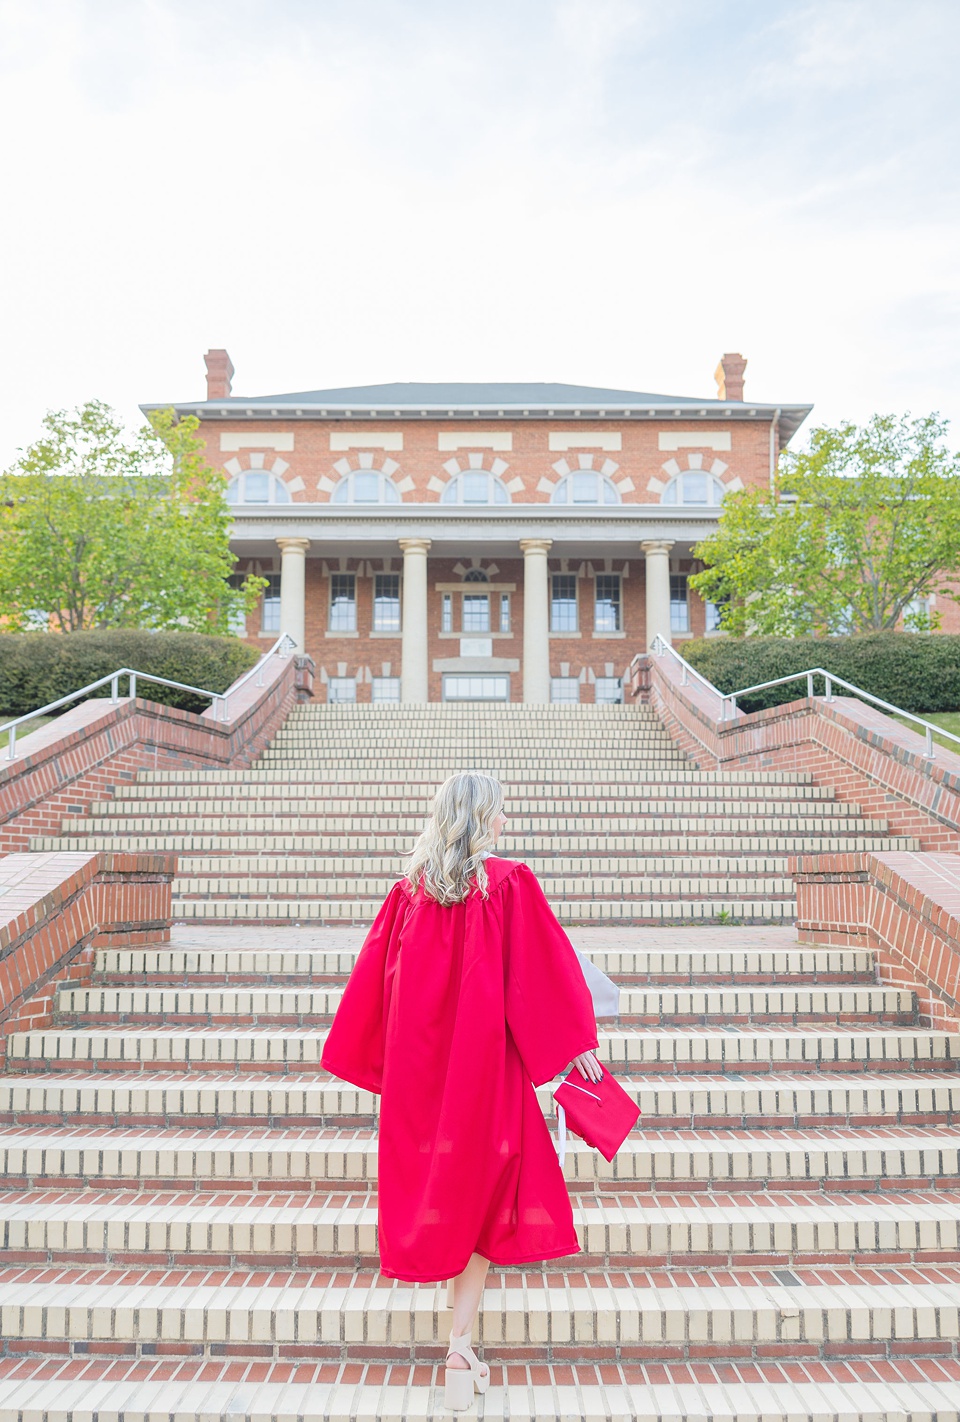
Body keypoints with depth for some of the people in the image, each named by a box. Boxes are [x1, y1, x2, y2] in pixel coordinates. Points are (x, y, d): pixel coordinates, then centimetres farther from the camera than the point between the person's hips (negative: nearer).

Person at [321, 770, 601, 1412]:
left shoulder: (412, 887, 1)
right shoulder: (511, 882, -11)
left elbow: (375, 967, 7)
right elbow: (546, 964, -12)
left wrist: (359, 1049, 18)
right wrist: (576, 1041, -6)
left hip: (420, 1056, 5)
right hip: (484, 1053, -4)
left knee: (434, 1172, 20)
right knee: (484, 1185, 6)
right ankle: (461, 1347, 5)